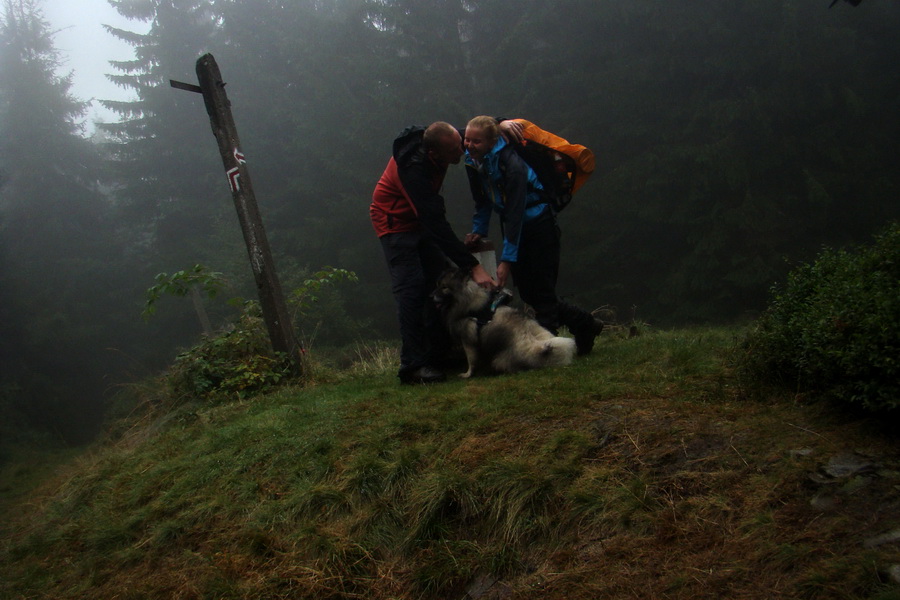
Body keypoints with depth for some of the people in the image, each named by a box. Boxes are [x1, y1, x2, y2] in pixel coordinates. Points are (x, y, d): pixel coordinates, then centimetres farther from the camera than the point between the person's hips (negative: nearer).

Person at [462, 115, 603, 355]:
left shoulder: (511, 164, -28)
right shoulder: (473, 161, -5)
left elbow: (515, 213, -30)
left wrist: (507, 260, -32)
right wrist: (478, 231, -1)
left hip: (539, 225, -8)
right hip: (516, 226, 8)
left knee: (541, 290, -5)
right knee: (527, 292, 11)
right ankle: (584, 324, 24)